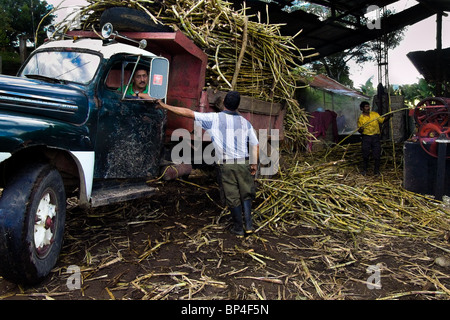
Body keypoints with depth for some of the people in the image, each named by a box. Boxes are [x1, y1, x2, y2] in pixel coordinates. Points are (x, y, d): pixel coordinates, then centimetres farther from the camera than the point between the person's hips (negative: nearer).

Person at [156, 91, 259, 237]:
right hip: (244, 162, 2)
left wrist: (165, 106, 2)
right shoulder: (245, 122, 4)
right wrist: (254, 163, 15)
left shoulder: (214, 118, -5)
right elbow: (255, 145, 4)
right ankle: (248, 224, 14)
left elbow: (188, 113, -5)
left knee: (233, 197, 9)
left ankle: (238, 228, 21)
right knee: (246, 194, 17)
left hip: (226, 164, -2)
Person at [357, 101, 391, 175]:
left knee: (377, 154, 2)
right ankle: (364, 170, 18)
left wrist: (388, 117, -10)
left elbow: (382, 120, 7)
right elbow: (359, 130, 5)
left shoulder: (375, 114, 9)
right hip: (366, 137, -1)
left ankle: (376, 170, 14)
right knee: (365, 154, 2)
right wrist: (360, 129, -17)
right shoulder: (360, 118, 3)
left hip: (376, 137, 2)